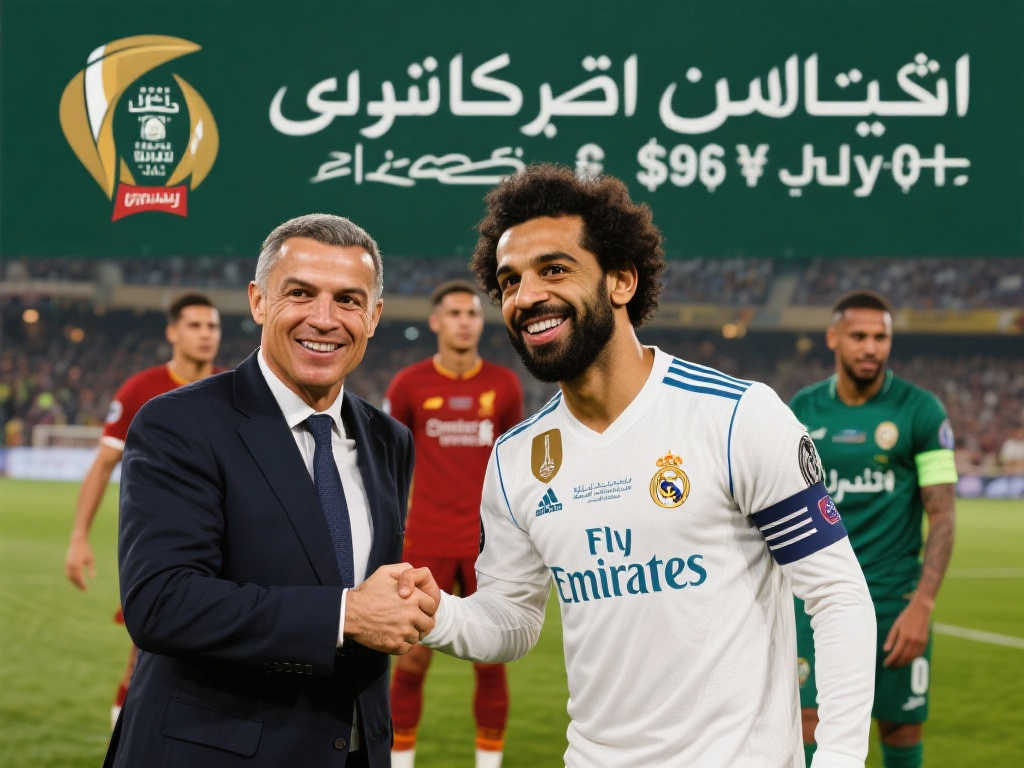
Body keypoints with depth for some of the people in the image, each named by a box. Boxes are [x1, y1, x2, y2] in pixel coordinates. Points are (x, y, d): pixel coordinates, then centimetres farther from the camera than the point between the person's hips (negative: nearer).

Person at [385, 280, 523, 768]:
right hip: (426, 543, -1)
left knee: (490, 662, 3)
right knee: (413, 660, 1)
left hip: (488, 545, 1)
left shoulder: (504, 385, 4)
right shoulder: (410, 384, 0)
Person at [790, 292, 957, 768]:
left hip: (894, 601, -1)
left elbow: (942, 516, -7)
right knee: (812, 728, -6)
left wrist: (922, 606, -16)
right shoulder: (802, 411, 4)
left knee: (901, 730, 7)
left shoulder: (920, 411, -5)